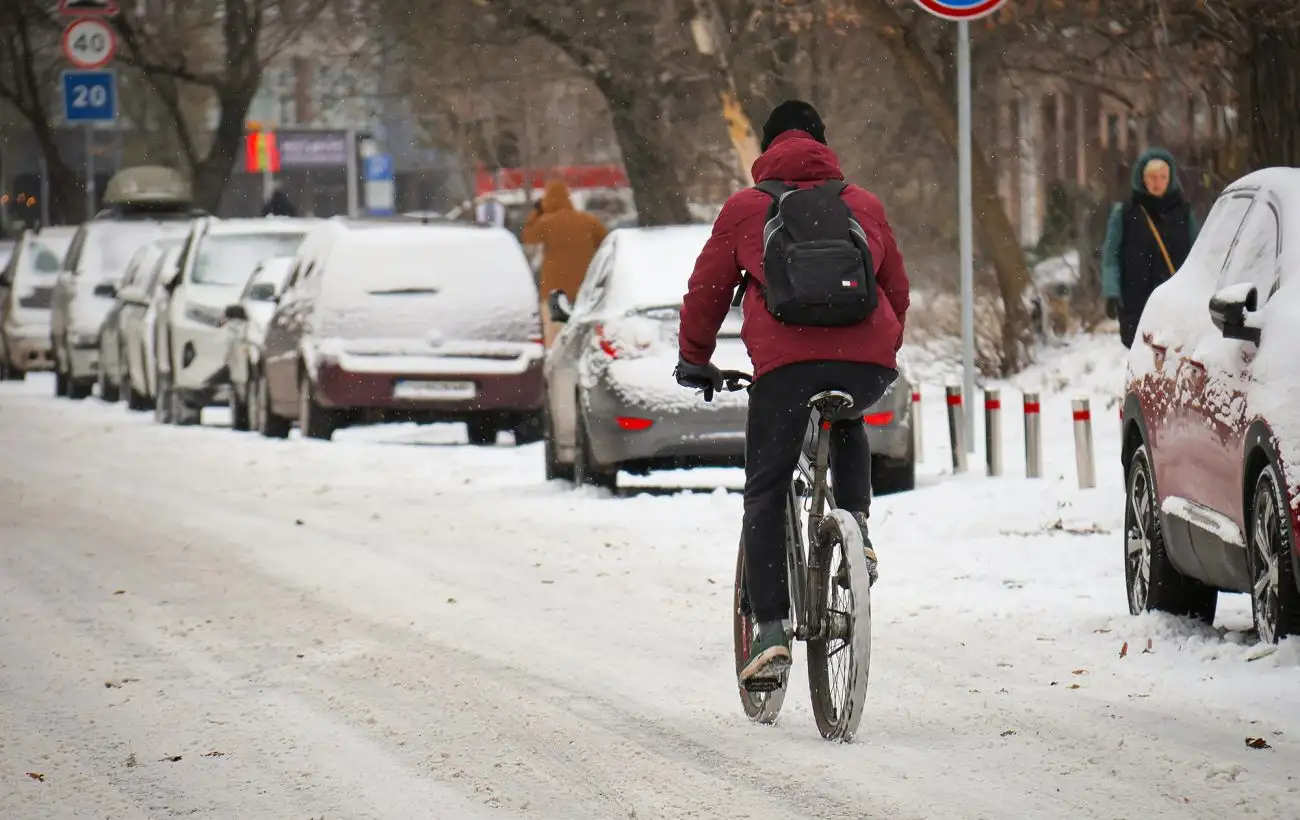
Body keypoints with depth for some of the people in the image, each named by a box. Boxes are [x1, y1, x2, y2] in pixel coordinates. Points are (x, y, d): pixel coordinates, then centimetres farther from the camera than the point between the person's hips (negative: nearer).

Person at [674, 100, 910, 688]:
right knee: (849, 426, 37)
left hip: (785, 361, -3)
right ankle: (856, 526, 15)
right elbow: (897, 291, 31)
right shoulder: (864, 205, 24)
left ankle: (771, 631, -4)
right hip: (867, 364, 3)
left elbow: (707, 291, 19)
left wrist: (693, 359, 34)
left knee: (765, 495, 7)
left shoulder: (745, 209, 17)